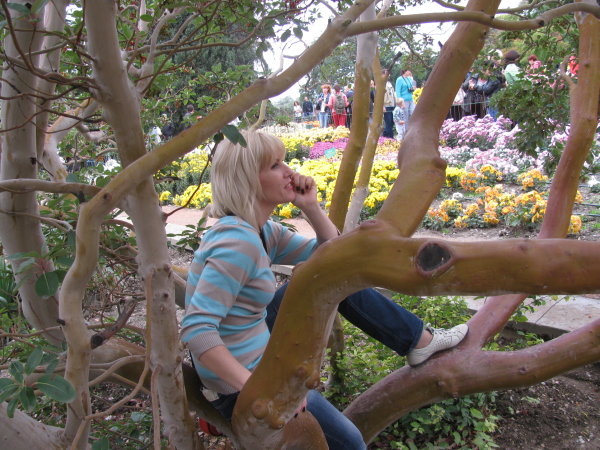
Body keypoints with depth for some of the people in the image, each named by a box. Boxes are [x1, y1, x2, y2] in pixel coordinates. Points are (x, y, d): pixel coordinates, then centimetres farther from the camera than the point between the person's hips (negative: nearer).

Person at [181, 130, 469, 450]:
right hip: (239, 387, -9)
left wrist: (310, 206, -6)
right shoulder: (237, 242, -28)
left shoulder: (262, 231, 0)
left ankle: (420, 340, 21)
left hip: (258, 341, 9)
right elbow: (196, 329, -32)